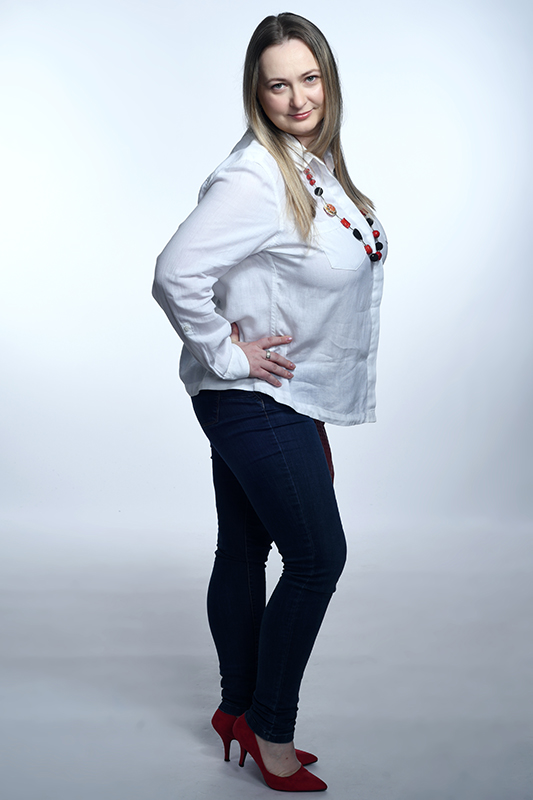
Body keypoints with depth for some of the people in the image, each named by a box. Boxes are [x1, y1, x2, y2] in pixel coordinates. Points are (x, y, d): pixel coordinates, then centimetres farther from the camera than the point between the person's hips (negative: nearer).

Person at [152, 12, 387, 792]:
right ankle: (270, 728, 15)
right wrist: (228, 354, -19)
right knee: (318, 558, -2)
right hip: (256, 400, -9)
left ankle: (239, 710, 32)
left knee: (244, 553, 16)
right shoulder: (256, 177, -22)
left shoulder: (319, 160, 8)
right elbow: (176, 273, -29)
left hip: (285, 399, 9)